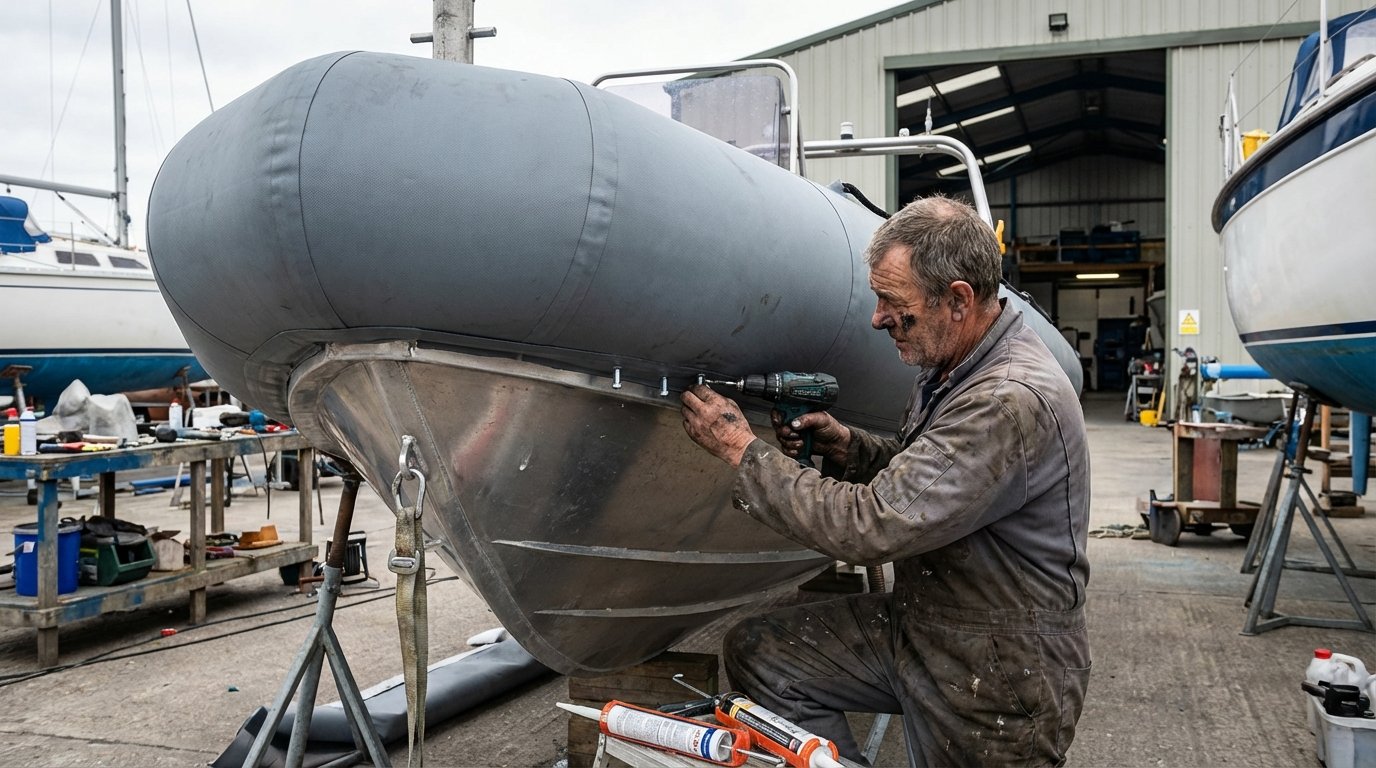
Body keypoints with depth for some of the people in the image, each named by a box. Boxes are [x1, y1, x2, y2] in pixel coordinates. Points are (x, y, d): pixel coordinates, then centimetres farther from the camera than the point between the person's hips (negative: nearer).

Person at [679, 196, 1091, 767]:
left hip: (996, 675, -8)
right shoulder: (951, 365, 1)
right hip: (917, 624, 9)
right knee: (755, 652, 2)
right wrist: (846, 447, -6)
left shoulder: (1012, 401, -29)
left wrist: (742, 450, -22)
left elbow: (870, 529, -31)